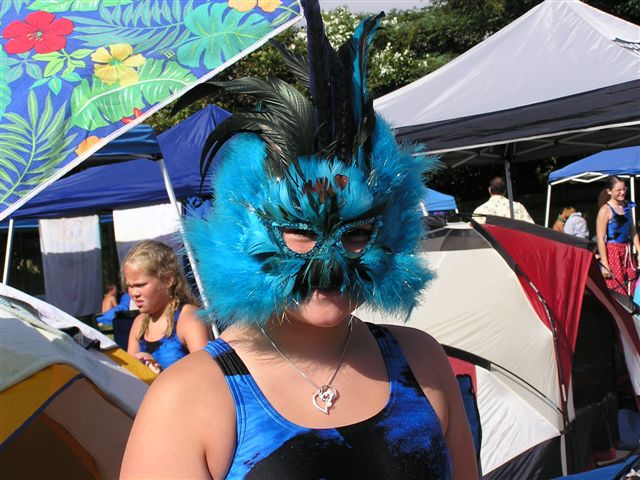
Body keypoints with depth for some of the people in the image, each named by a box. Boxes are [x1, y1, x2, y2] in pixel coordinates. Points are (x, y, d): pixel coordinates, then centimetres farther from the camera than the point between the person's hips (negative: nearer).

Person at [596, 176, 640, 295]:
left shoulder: (627, 206, 11)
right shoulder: (605, 210, -9)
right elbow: (600, 239, -12)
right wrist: (604, 264, -17)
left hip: (627, 252, 7)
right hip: (612, 253, -7)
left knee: (630, 290, 5)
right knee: (615, 291, -8)